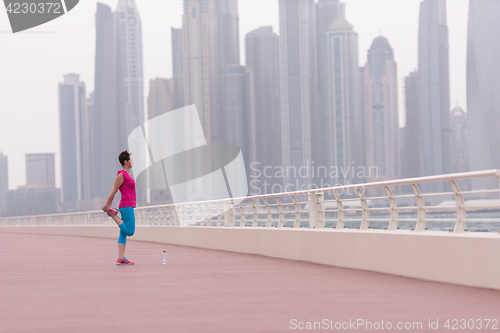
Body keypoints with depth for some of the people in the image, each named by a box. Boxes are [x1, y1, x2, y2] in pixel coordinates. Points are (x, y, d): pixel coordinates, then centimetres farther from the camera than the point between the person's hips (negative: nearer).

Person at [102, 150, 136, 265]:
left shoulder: (126, 174, 16)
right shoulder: (121, 175, -12)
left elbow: (113, 191, 20)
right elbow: (113, 191, -9)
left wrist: (109, 205, 19)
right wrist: (106, 205, -5)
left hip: (129, 206, 10)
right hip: (126, 206, -10)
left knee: (124, 233, 6)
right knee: (130, 231, -7)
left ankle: (121, 258, 4)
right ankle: (113, 214, 1)